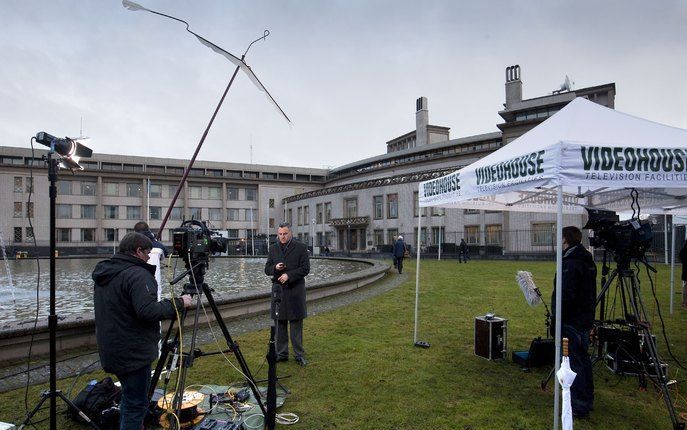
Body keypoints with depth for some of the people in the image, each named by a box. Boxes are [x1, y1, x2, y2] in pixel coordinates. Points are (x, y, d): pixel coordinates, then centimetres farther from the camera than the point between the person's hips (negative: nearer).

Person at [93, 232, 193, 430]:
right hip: (133, 353, -9)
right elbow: (149, 311, -28)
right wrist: (178, 303, -17)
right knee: (136, 405, 2)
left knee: (129, 399, 24)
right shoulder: (138, 274, -20)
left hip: (112, 351, 9)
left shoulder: (103, 274, 10)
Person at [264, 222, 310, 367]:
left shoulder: (301, 247, -1)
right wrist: (275, 268, -11)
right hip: (278, 289, 3)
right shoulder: (273, 248, 11)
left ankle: (299, 355, 11)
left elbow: (305, 269, -6)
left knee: (296, 324, 1)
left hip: (295, 290, -3)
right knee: (280, 323, 8)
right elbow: (267, 269, 10)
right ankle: (281, 353, 19)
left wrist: (289, 275, -16)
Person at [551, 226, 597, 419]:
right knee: (583, 359, 18)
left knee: (574, 362, -3)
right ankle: (587, 400, 29)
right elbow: (590, 293, 17)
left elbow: (566, 297, -22)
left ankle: (579, 406, 4)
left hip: (572, 322, -10)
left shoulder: (570, 264, -19)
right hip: (586, 320, 10)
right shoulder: (588, 262, 10)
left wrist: (556, 322, -16)